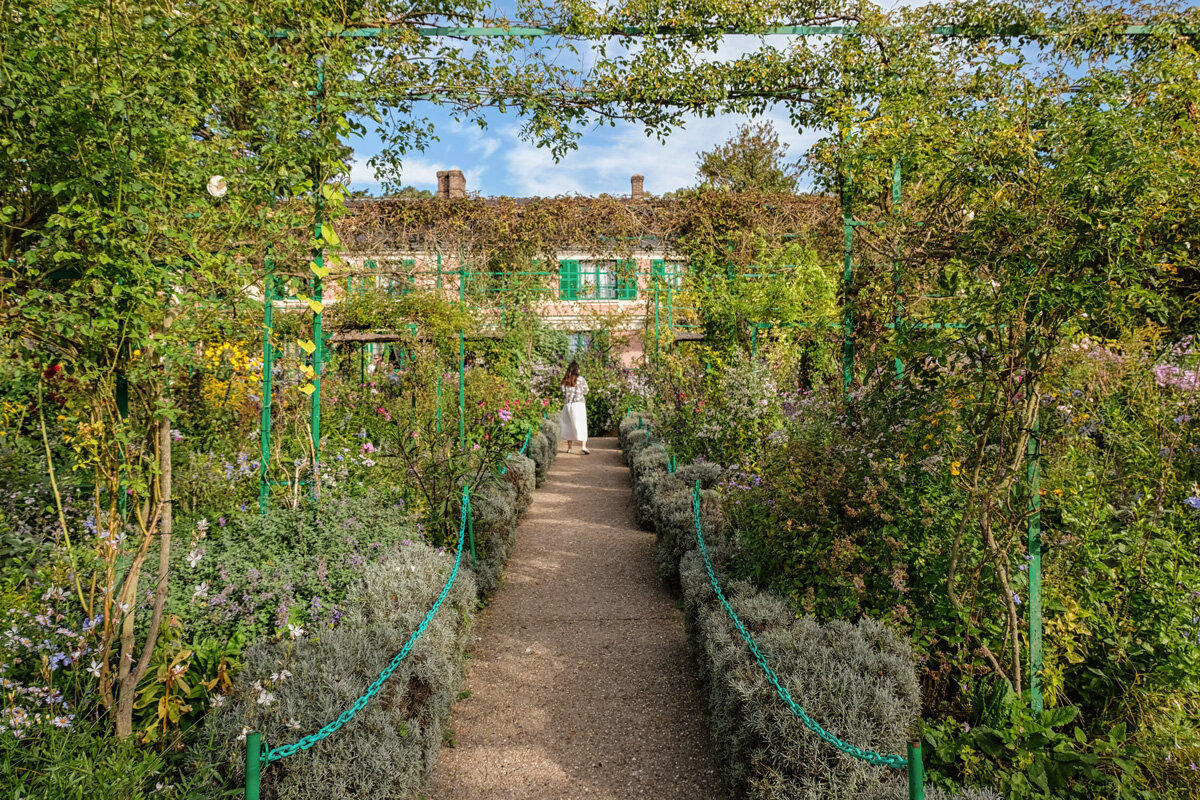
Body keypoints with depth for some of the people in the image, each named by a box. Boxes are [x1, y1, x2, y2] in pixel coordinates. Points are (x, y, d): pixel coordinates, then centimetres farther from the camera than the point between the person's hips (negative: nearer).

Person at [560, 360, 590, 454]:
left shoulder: (565, 380, 4)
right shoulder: (581, 379, -3)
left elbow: (563, 393, 7)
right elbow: (585, 392, 5)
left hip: (567, 404, 3)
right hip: (579, 404, -3)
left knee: (569, 425, 13)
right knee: (581, 425, -5)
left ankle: (569, 447, 17)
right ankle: (583, 446, -19)